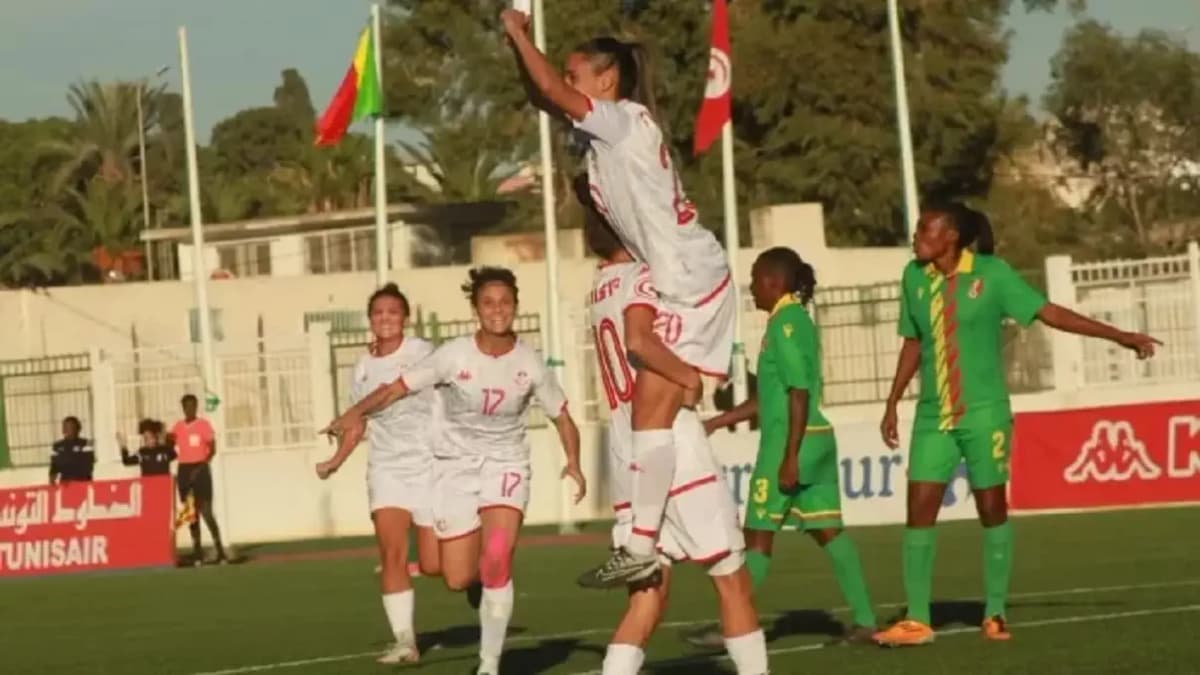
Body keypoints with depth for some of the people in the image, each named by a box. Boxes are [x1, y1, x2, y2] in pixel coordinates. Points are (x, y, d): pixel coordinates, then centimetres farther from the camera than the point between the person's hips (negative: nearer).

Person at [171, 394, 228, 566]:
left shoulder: (203, 424, -2)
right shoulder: (178, 427, 9)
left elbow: (212, 449, -8)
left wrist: (201, 466, -18)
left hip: (200, 469, -4)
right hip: (184, 470, 4)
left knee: (206, 511, -11)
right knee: (190, 512, 5)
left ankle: (220, 550, -8)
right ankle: (197, 551, 10)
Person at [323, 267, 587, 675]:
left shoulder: (529, 363, -9)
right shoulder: (454, 355, -14)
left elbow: (562, 416, 1)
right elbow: (398, 388, -15)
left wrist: (573, 463, -16)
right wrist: (357, 412, -33)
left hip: (506, 466, 0)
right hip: (456, 468, 0)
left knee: (496, 561, -22)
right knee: (459, 580, -1)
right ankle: (489, 584, 38)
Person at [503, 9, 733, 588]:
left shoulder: (627, 119, -12)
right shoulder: (606, 130, 14)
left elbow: (554, 93, -20)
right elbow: (544, 99, 21)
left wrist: (517, 34, -8)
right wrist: (520, 44, 7)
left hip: (691, 283, -10)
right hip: (689, 280, 10)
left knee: (652, 411, -12)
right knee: (672, 409, 9)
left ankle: (640, 548, -14)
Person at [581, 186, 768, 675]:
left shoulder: (601, 290, 18)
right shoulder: (640, 278, -6)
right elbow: (639, 341, -24)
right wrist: (691, 377, -14)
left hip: (626, 450, 7)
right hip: (670, 439, -7)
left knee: (649, 594, 4)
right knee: (730, 576, 3)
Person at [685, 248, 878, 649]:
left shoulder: (785, 323, -12)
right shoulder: (797, 319, 17)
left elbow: (799, 394, -19)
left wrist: (790, 457, -22)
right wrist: (716, 423, 25)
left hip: (791, 441, -9)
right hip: (818, 439, 9)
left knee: (758, 534, -2)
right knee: (828, 531, 8)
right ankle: (864, 621, 4)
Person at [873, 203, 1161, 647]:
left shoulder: (992, 274, -9)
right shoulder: (915, 277, 3)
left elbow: (1048, 312, -7)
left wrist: (1118, 336, -11)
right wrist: (892, 403, 15)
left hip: (983, 413, -3)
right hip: (932, 416, 3)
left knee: (992, 508, 3)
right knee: (919, 510, -4)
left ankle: (995, 613, 15)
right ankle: (916, 620, -1)